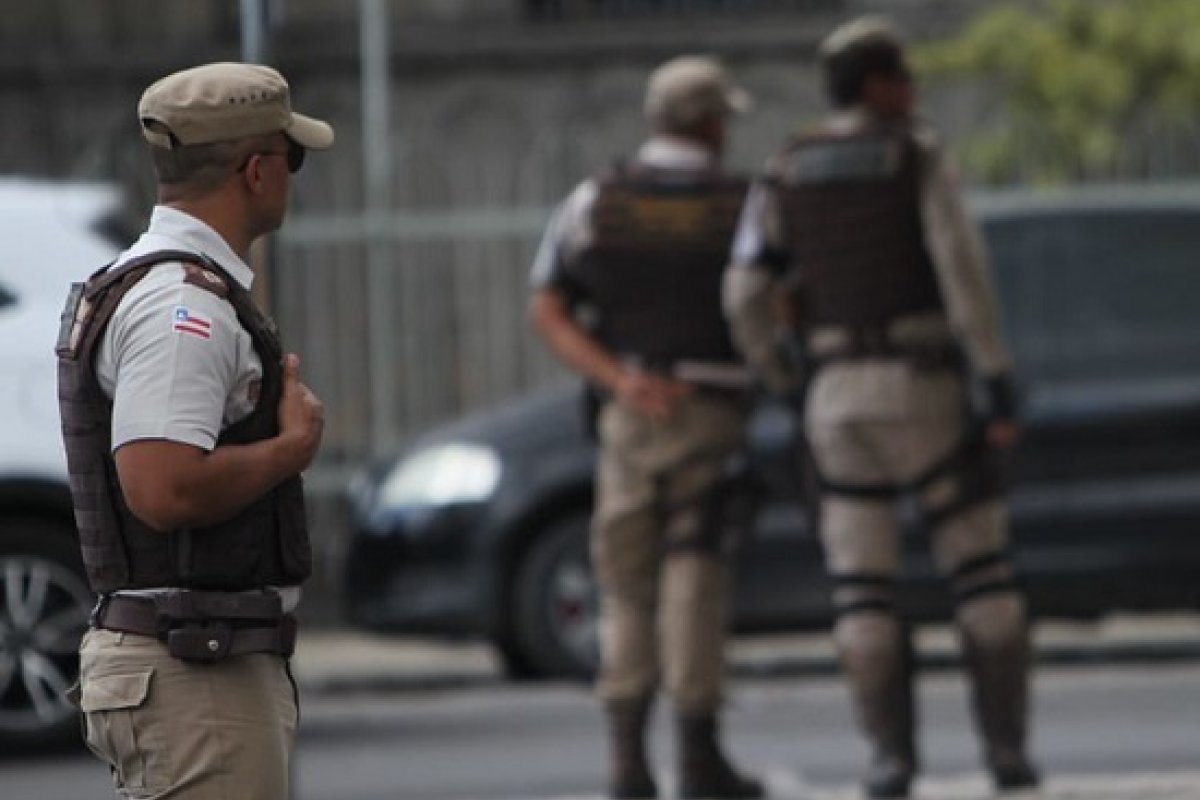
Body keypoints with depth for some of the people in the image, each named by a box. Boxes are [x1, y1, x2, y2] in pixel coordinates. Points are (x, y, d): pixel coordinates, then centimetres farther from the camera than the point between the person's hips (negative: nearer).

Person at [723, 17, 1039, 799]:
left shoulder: (785, 174, 8)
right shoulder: (920, 156, -3)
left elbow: (748, 297, -1)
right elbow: (964, 271, -13)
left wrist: (782, 383, 17)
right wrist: (1001, 387, -12)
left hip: (839, 395, 3)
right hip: (923, 387, -3)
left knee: (864, 586, 7)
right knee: (981, 566, 8)